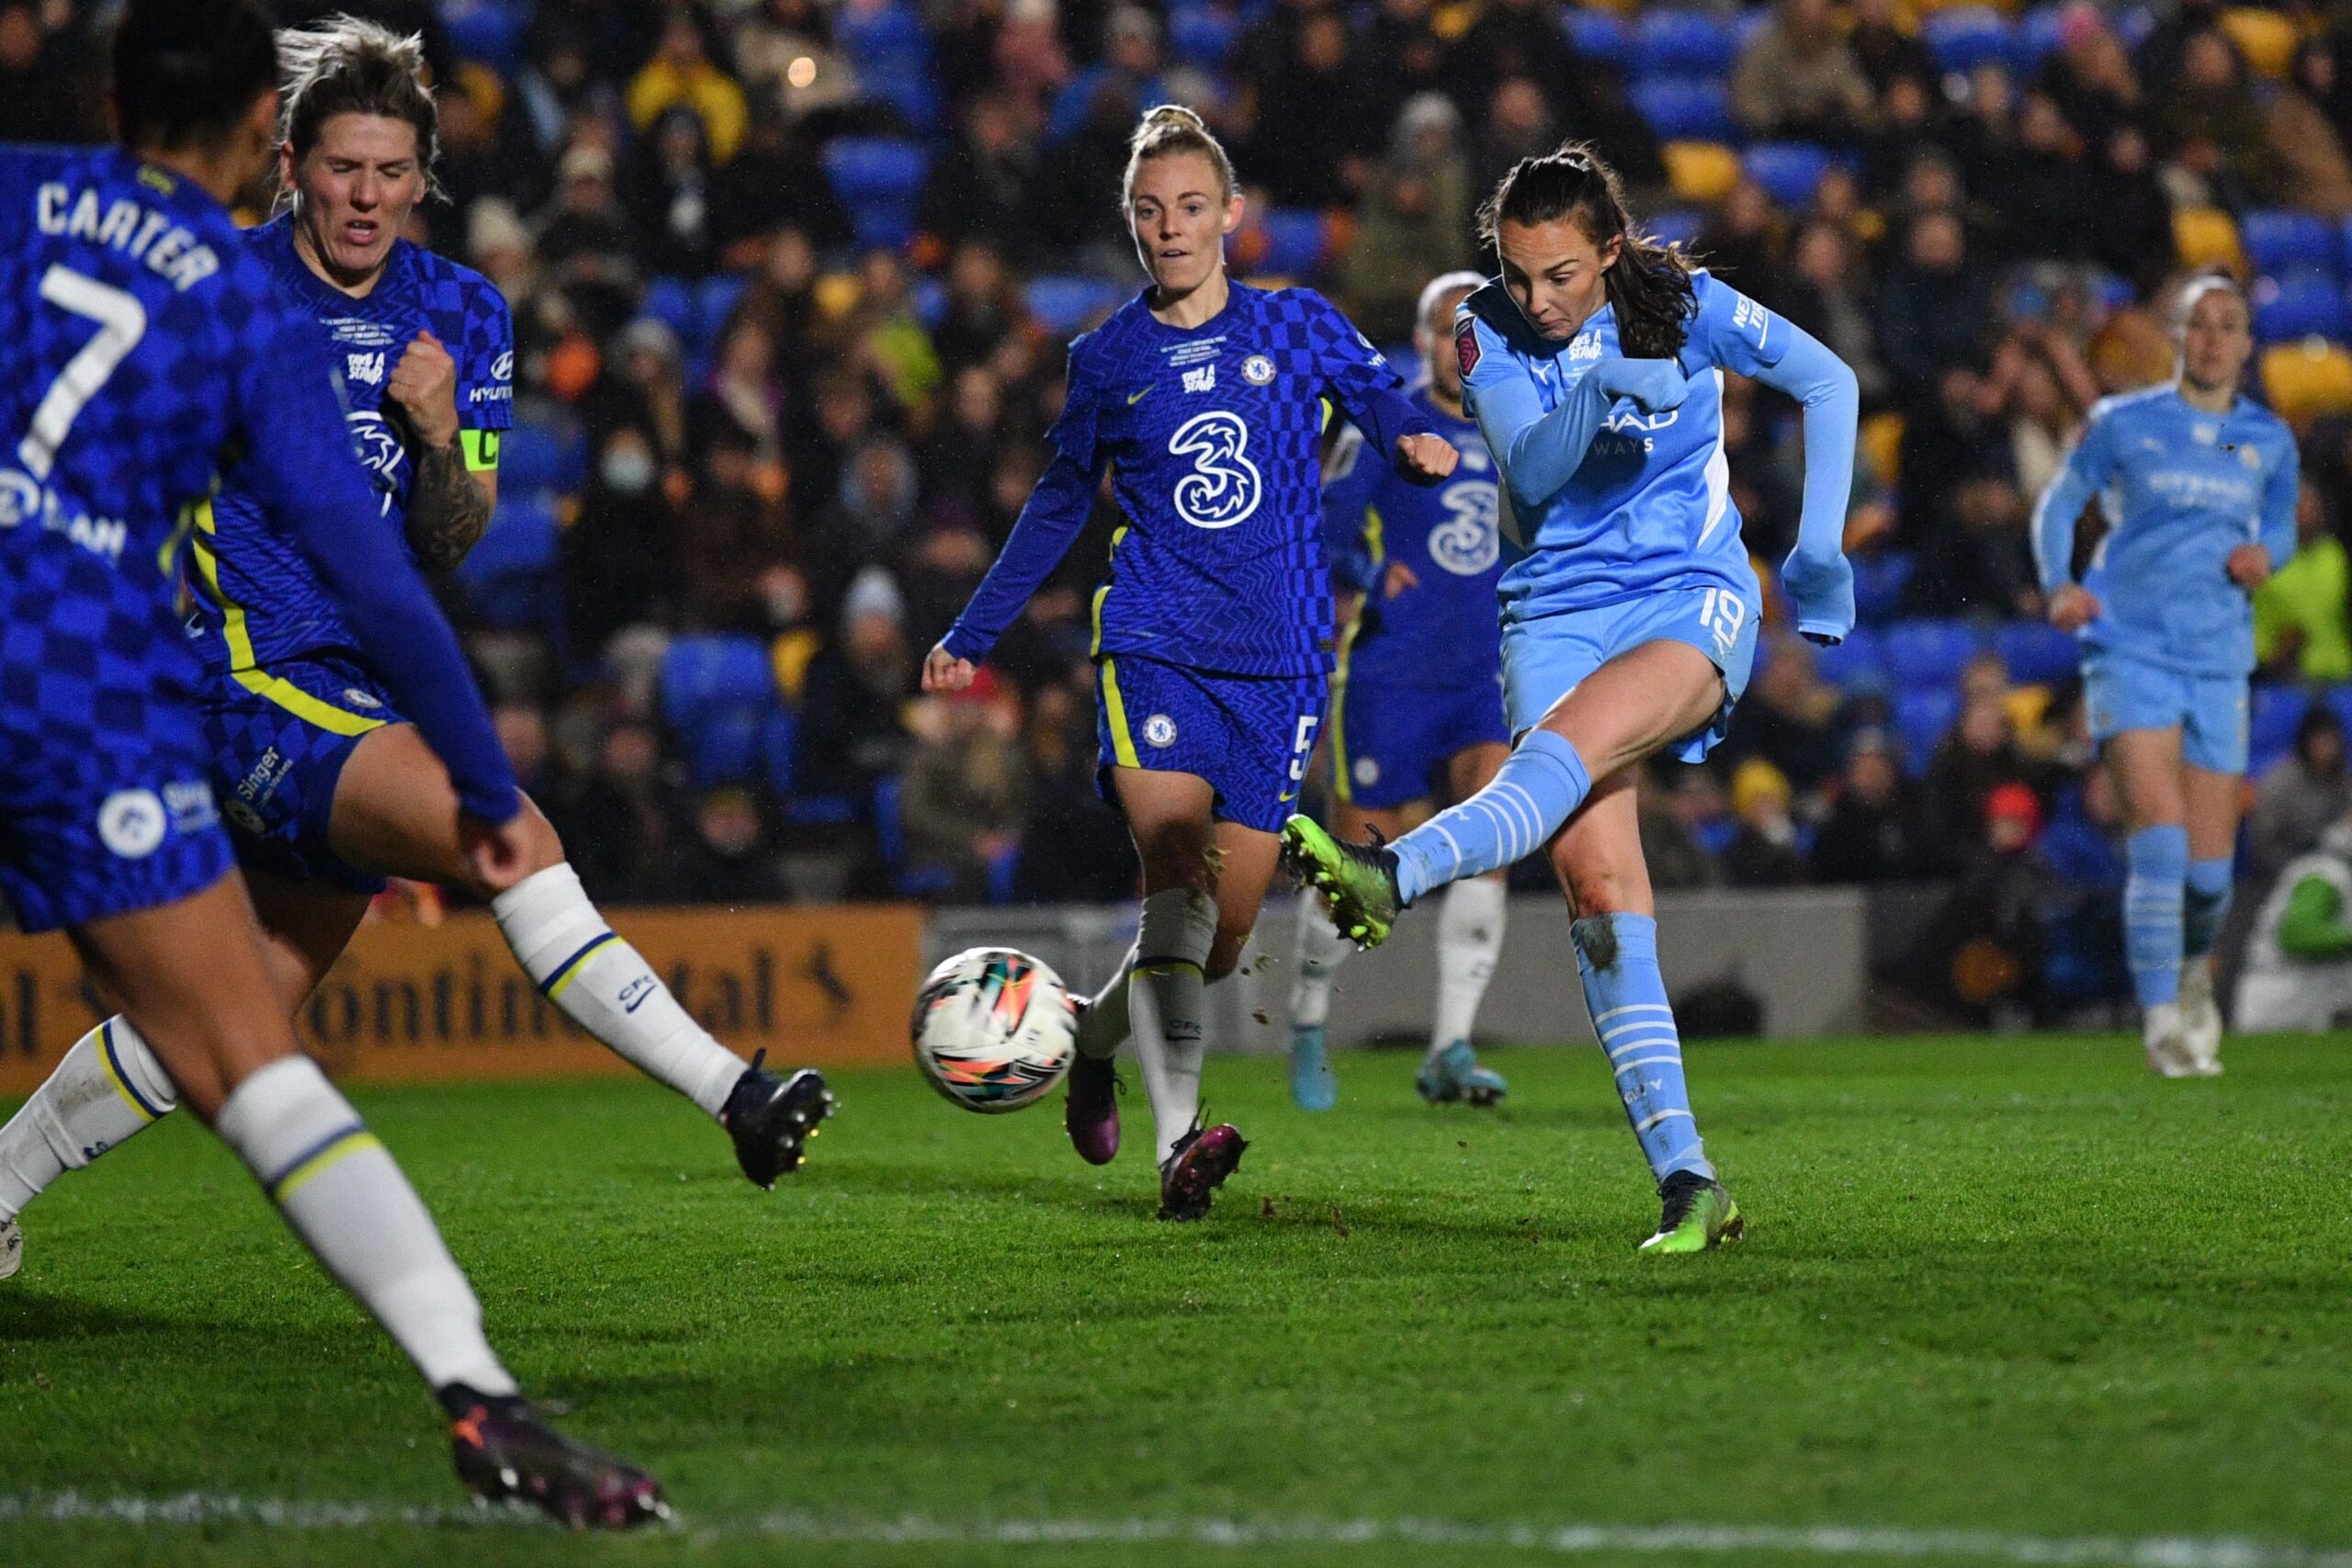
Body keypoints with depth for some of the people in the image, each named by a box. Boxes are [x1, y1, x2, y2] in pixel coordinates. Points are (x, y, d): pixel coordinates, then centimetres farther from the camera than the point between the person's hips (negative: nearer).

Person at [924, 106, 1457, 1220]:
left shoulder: (1297, 325, 7)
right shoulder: (1106, 358, 9)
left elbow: (1382, 404, 7)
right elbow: (1059, 503, 20)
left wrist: (1416, 442, -18)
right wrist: (973, 635, 23)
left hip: (1279, 662, 1)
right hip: (1153, 644, -1)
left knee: (1224, 934, 2)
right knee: (1176, 879, -23)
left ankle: (1093, 1034, 33)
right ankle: (1180, 1141, -28)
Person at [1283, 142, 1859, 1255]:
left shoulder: (1684, 306, -3)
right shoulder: (1491, 333, 0)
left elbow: (1827, 383, 6)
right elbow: (1529, 472, -13)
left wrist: (1817, 548, 0)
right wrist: (1600, 396, -31)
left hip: (1694, 602, -2)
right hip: (1559, 612, 2)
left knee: (1572, 740, -35)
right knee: (1597, 882, -15)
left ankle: (1393, 876, -58)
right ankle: (1685, 1181, -19)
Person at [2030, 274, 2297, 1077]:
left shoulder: (2268, 440, 9)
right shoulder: (2124, 423, 2)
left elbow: (2281, 523, 23)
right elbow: (2059, 504, 10)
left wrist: (2266, 553, -1)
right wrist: (2059, 586, -7)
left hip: (2219, 661, 3)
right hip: (2131, 649, -3)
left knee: (2209, 867, 2)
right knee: (2159, 835, -19)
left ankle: (2194, 969, 35)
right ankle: (2161, 1019, -15)